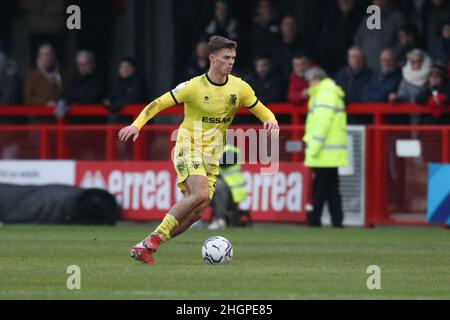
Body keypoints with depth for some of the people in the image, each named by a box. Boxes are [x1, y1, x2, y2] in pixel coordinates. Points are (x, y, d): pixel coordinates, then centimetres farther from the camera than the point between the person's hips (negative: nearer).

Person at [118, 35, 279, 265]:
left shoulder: (239, 87, 1)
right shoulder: (194, 87, -12)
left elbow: (262, 111, 12)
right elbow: (158, 104, -8)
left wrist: (271, 122, -11)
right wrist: (136, 125, -22)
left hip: (212, 156, 5)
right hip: (189, 148, -5)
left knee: (195, 212, -5)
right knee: (201, 194, -29)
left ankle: (145, 247, 5)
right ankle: (154, 239, -23)